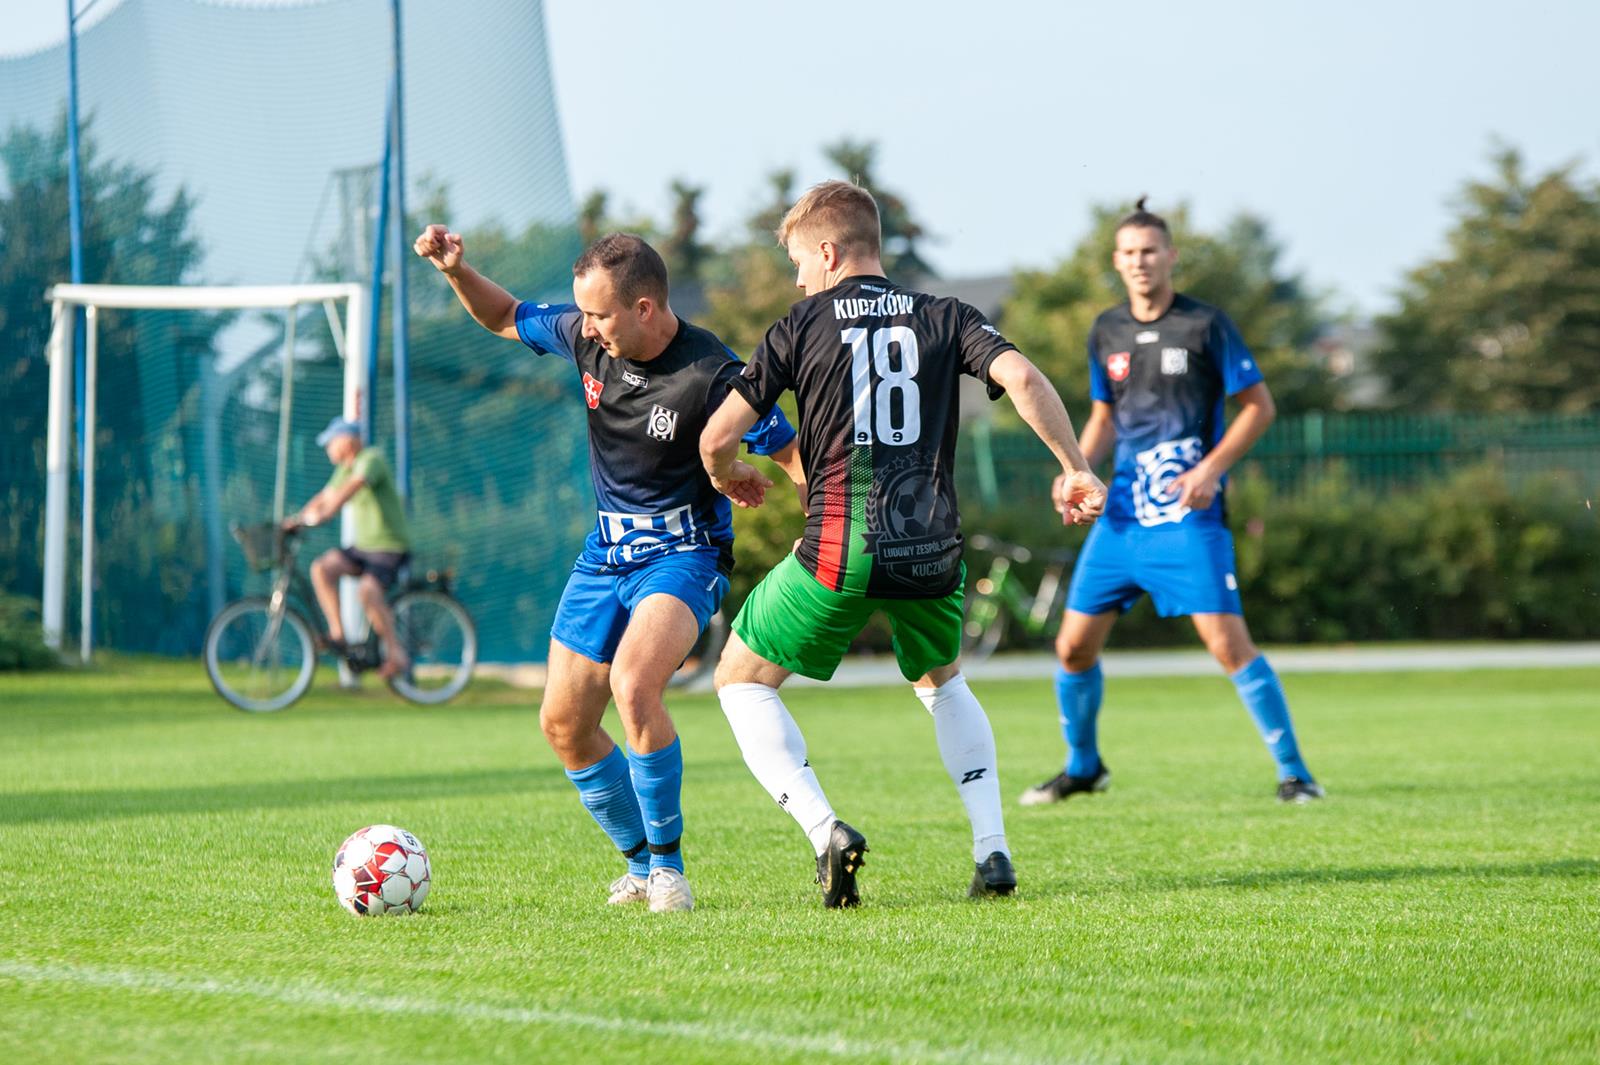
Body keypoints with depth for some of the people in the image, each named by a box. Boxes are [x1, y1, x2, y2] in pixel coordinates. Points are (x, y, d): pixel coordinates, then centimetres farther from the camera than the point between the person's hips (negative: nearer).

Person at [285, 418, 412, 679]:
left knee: (368, 590, -31)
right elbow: (325, 497, 11)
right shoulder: (345, 469, 15)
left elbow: (351, 488, -29)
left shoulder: (371, 459, -13)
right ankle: (337, 634, -13)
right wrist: (296, 519, -3)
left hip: (390, 546, -9)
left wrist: (324, 514, -40)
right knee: (322, 568, -15)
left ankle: (396, 653, -18)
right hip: (363, 545, 9)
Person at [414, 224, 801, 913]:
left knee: (633, 685, -31)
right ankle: (640, 863, 25)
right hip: (605, 553, 7)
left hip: (684, 554, -7)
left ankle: (668, 864, -14)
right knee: (563, 722, 5)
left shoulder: (712, 375, -21)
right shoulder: (584, 336, -5)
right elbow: (504, 318, 14)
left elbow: (794, 454, -15)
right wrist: (455, 270, -3)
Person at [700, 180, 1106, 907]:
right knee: (942, 683, 31)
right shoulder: (944, 318, 11)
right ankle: (992, 850, 14)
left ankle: (825, 831, -6)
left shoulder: (803, 326, 5)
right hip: (932, 550, 4)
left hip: (840, 548, -4)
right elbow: (1020, 377, -7)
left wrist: (727, 478, 24)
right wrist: (1075, 470, 0)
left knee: (742, 681, 15)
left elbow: (718, 436, 2)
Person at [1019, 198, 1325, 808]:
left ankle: (1293, 773, -6)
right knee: (1073, 646, 5)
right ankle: (1082, 767, 28)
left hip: (1188, 514, -5)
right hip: (1122, 514, 5)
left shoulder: (1205, 325, -6)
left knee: (1228, 643, -16)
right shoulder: (1106, 333, 10)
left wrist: (1211, 468, -15)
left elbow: (1258, 406, -3)